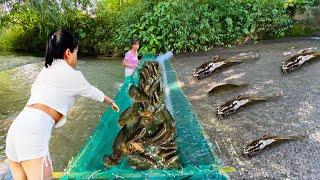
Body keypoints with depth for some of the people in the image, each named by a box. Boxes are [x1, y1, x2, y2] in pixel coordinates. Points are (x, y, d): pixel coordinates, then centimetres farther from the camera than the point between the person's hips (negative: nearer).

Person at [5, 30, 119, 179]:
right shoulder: (72, 75, 3)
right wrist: (112, 102, 35)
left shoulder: (46, 70, 21)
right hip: (33, 133, -8)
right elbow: (92, 92, 17)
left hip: (17, 127, 8)